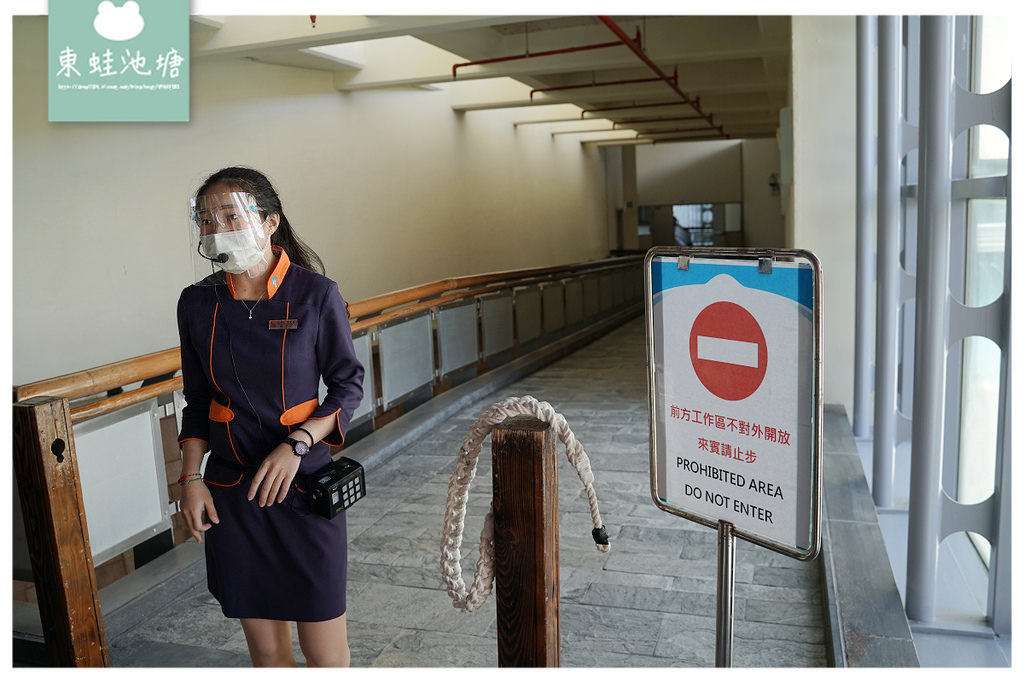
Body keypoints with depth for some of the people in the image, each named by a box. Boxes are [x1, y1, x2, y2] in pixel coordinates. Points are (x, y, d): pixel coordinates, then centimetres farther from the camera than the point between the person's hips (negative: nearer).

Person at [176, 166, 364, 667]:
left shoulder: (315, 295, -10)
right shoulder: (197, 303, 0)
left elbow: (348, 386, -4)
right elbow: (197, 401, 10)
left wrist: (296, 444, -17)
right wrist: (191, 477, 1)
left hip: (303, 485, -3)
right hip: (230, 492, 3)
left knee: (325, 653, 5)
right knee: (265, 649, 14)